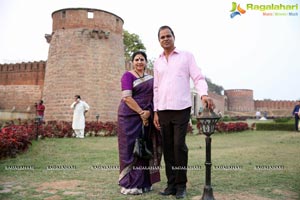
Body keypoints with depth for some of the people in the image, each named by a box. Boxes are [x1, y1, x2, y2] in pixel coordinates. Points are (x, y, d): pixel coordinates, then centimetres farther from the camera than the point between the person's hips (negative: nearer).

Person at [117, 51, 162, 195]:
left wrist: (149, 112, -5)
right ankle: (130, 184, 7)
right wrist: (141, 112, -16)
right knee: (131, 149, -2)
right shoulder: (128, 75, -2)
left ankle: (143, 182, 20)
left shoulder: (151, 78, 16)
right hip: (130, 117, -6)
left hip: (147, 118, 6)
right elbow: (127, 97, -13)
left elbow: (154, 97, 13)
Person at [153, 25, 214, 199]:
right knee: (168, 148, 5)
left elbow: (198, 78, -3)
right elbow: (156, 88, 16)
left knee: (179, 146, -7)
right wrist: (155, 111, 9)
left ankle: (181, 185, 6)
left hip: (181, 108, -4)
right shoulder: (157, 62, 17)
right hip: (163, 110, 4)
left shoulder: (186, 56, 6)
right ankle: (171, 184, 14)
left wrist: (204, 94, -22)